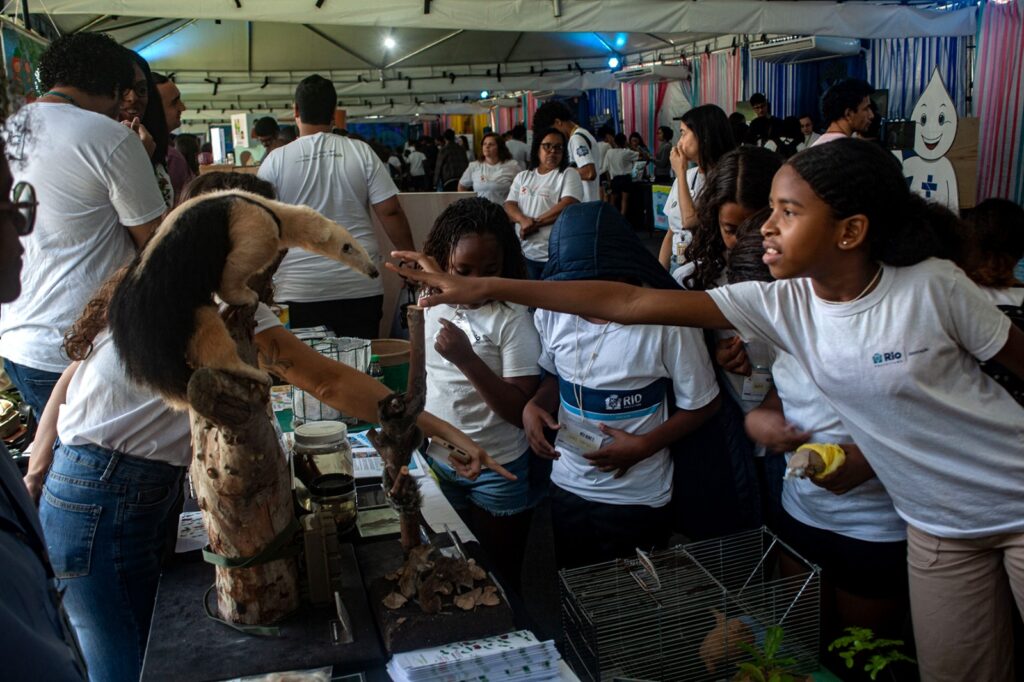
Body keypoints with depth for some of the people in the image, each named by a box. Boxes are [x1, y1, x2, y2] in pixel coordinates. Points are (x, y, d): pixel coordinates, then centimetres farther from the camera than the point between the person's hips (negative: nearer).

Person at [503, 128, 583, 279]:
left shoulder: (568, 174, -1)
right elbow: (509, 206, 6)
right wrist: (523, 220, -17)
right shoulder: (523, 177, 14)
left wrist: (534, 223, -14)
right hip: (526, 254, 5)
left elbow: (567, 206, -15)